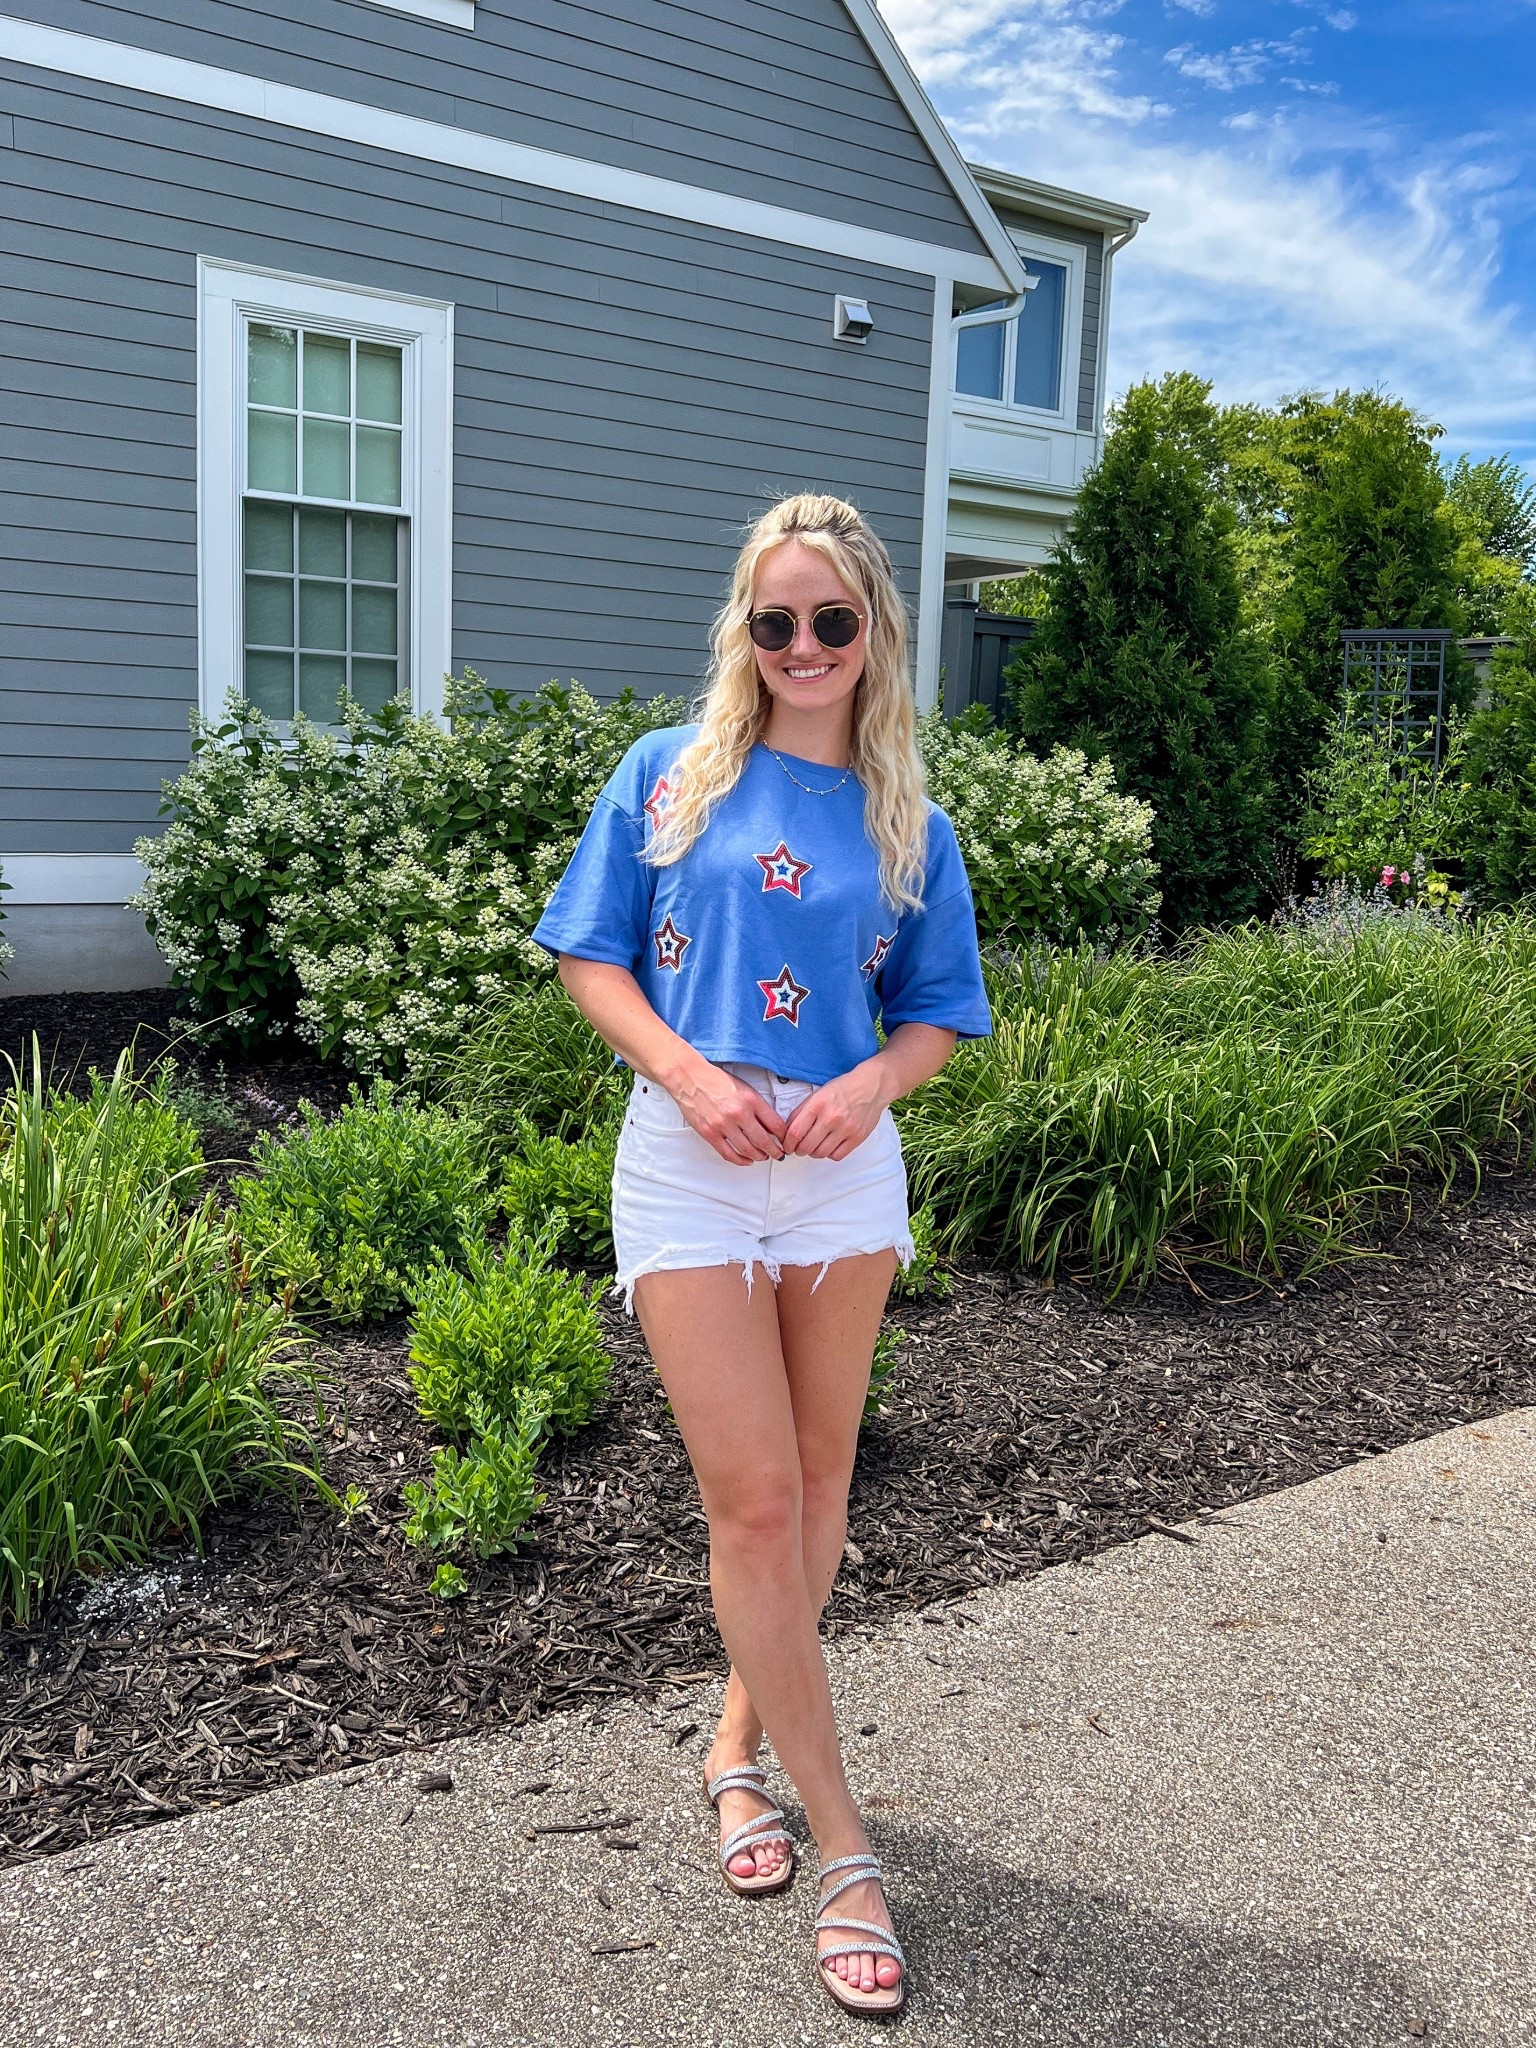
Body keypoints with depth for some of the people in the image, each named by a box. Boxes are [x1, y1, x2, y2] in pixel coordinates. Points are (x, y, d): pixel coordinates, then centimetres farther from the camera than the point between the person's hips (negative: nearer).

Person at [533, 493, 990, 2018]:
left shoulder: (909, 825, 6)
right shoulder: (670, 774, 2)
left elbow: (937, 1016, 9)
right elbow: (590, 955, 2)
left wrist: (869, 1085, -12)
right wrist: (689, 1076, -14)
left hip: (844, 1170, 3)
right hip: (689, 1164, -2)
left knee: (813, 1491, 13)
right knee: (753, 1502, -3)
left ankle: (743, 1742, 37)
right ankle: (843, 1844, 9)